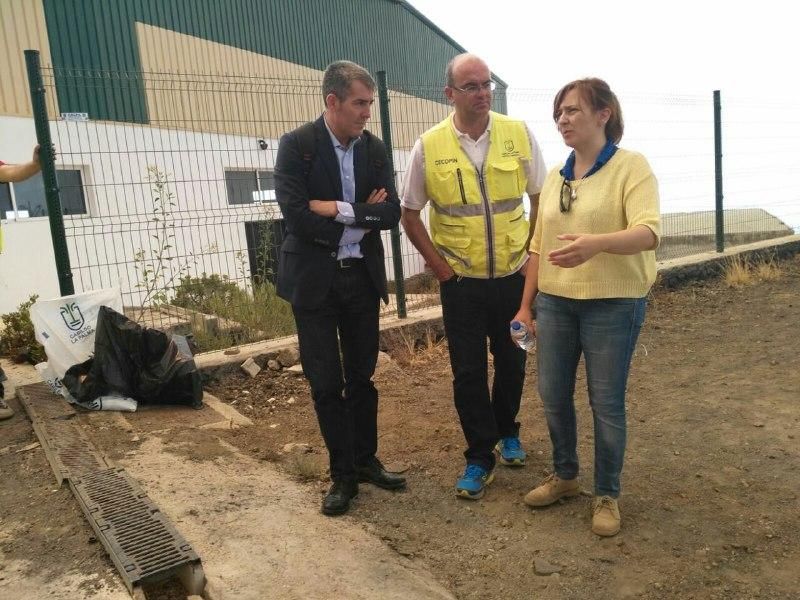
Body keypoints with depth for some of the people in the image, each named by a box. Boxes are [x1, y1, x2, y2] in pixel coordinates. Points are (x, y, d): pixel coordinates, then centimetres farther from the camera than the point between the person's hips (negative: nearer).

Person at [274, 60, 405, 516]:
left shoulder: (375, 148, 4)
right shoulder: (297, 145, -9)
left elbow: (392, 212, -4)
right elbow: (296, 214, -19)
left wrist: (340, 210, -16)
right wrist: (362, 219, -11)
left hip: (363, 276, 4)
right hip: (314, 279, -3)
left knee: (362, 376, 14)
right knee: (326, 383, 5)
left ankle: (366, 460, 31)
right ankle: (343, 474, 21)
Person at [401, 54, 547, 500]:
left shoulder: (518, 134, -3)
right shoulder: (429, 146, -6)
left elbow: (542, 198, 6)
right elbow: (410, 214, 2)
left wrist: (535, 253, 0)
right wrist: (439, 265, -4)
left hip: (514, 275, 2)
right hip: (461, 280, -1)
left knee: (512, 361, 15)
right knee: (468, 371, 4)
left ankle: (507, 433, 39)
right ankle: (481, 458, 19)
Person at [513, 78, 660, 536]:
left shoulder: (631, 166, -7)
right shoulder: (555, 177, 10)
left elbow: (649, 232, -21)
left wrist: (596, 243, -39)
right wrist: (525, 306, 11)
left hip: (614, 304, -5)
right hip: (555, 302, 6)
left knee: (607, 403, 4)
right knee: (553, 396, 11)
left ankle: (608, 495, 24)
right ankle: (565, 475, 35)